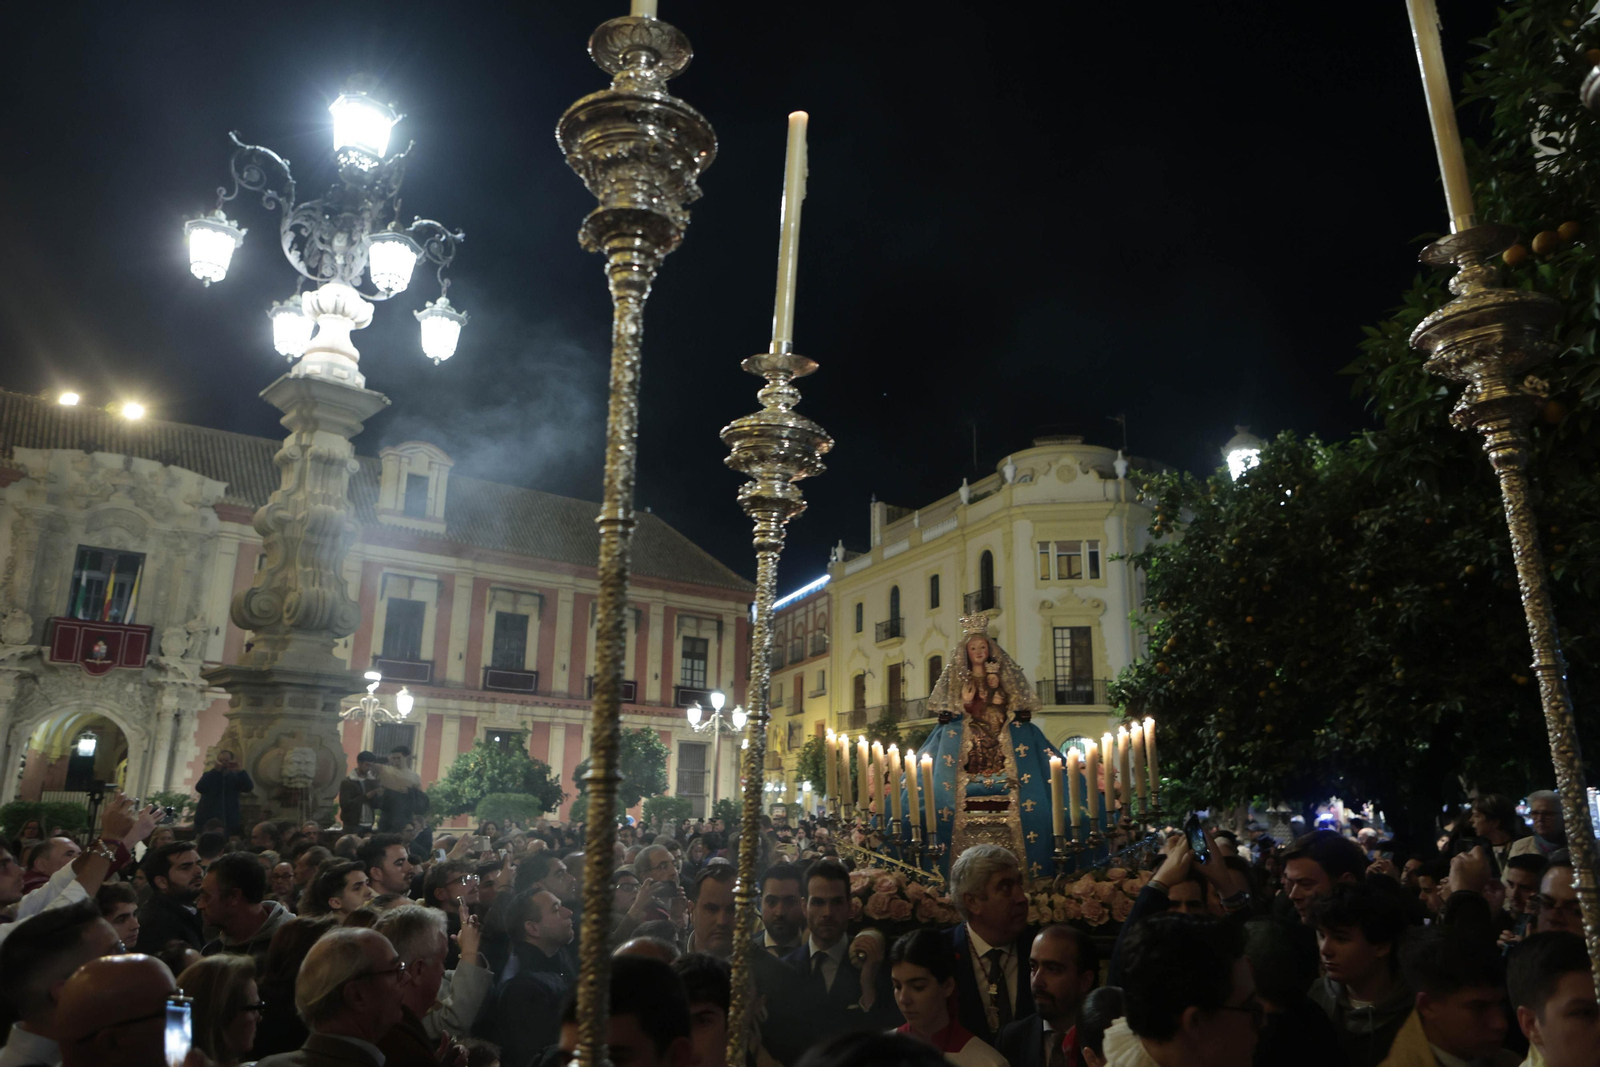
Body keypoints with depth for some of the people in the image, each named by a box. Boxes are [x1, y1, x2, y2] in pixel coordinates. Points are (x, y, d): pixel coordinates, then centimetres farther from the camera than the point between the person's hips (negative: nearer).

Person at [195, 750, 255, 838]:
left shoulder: (235, 777, 6)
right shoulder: (209, 775, 5)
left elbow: (249, 788, -11)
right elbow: (199, 788, -15)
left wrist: (240, 770, -22)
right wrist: (215, 770, -22)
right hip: (206, 821, 0)